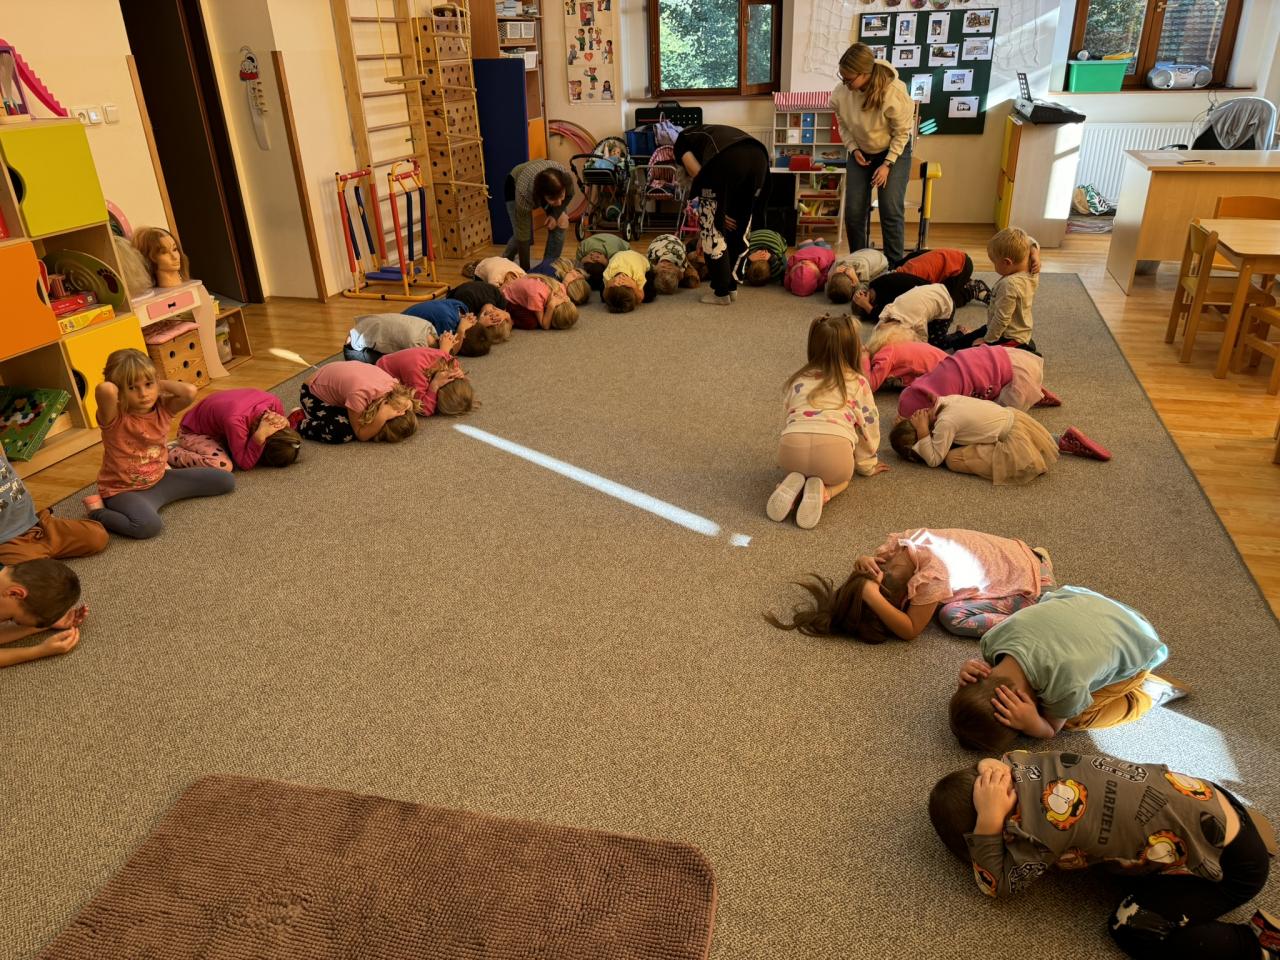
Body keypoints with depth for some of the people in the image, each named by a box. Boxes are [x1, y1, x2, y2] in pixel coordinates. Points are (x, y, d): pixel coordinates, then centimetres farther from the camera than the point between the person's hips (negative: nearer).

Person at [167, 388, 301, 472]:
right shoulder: (236, 421, -45)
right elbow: (245, 464, -34)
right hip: (193, 432, -7)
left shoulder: (274, 402, -28)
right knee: (223, 465, -31)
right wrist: (260, 436, -48)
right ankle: (171, 454, -8)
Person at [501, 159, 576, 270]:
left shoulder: (566, 178, -39)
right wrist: (525, 270, -31)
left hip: (549, 188, 3)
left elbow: (569, 195, -11)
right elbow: (523, 236, -36)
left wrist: (555, 215, -24)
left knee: (560, 226, -15)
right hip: (514, 185, -3)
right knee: (520, 234, -11)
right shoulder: (524, 194, -45)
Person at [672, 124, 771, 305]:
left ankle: (721, 292, 15)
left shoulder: (682, 141, 27)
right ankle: (731, 287, 29)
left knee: (713, 229, 10)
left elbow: (698, 174, 9)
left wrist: (716, 212, 14)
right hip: (759, 156, 6)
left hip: (728, 159, -6)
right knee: (740, 229, 21)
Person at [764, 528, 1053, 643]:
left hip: (1029, 582, -8)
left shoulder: (929, 578, -35)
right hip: (1013, 549, 8)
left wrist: (870, 596, -40)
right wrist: (864, 563, -21)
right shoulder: (899, 544, -15)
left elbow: (910, 631, -27)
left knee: (953, 617, -22)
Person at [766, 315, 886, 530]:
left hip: (791, 446, 2)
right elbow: (868, 425, 25)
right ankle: (822, 490, 1)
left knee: (798, 467, 39)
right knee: (841, 476, 34)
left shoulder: (798, 380, 27)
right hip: (834, 448, -2)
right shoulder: (857, 382, 20)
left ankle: (794, 484, 4)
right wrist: (867, 465, 41)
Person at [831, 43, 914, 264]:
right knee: (853, 212, -3)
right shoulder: (842, 92, -20)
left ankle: (894, 268, -2)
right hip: (860, 153, 3)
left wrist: (888, 164, -19)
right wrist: (853, 149, -11)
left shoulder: (894, 92, -29)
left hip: (894, 151, -3)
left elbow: (902, 132, -14)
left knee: (891, 210, -13)